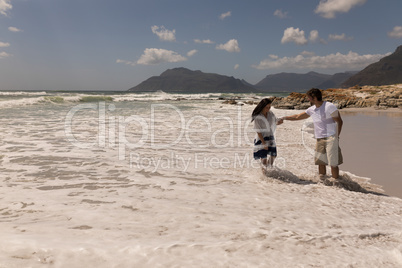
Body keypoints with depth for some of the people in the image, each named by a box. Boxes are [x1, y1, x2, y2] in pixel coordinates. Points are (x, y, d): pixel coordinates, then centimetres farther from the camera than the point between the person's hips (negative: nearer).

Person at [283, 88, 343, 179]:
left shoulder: (329, 106, -8)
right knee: (321, 162, 7)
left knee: (333, 163, -6)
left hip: (331, 138, -6)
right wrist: (284, 118, 22)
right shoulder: (312, 110, 12)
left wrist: (336, 136, -8)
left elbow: (339, 122, -5)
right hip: (319, 140, 6)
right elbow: (298, 117, 23)